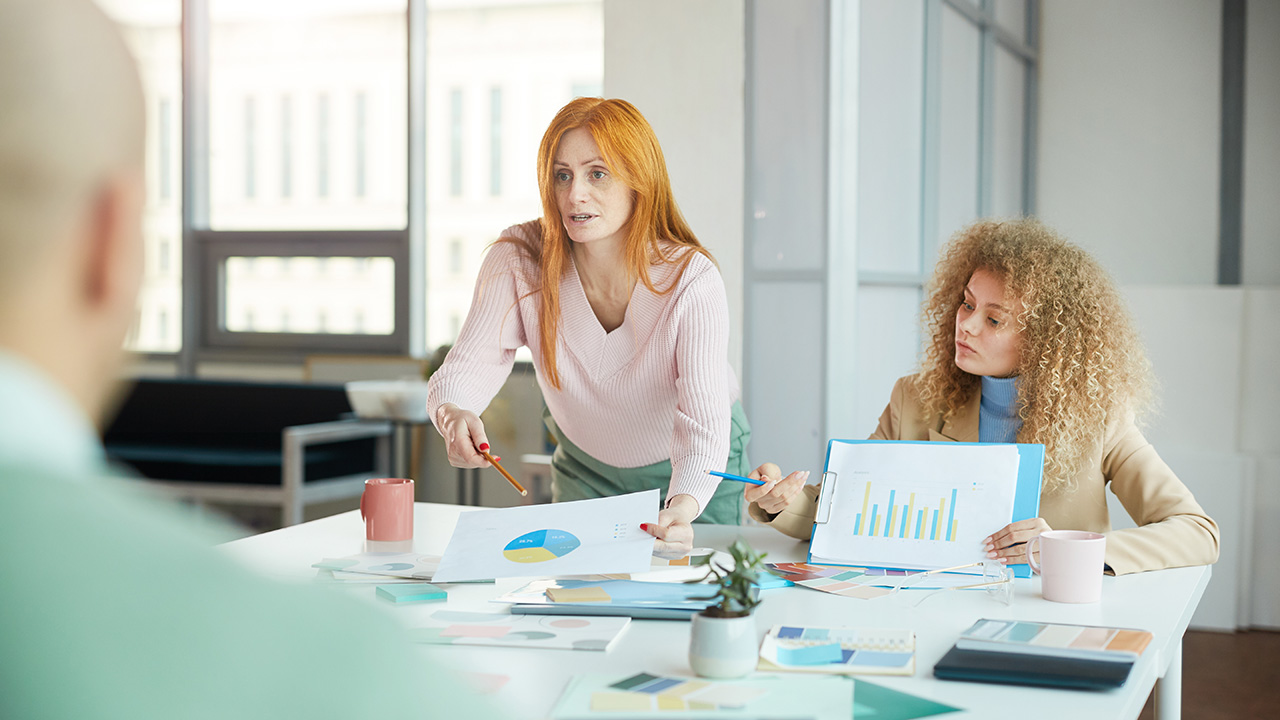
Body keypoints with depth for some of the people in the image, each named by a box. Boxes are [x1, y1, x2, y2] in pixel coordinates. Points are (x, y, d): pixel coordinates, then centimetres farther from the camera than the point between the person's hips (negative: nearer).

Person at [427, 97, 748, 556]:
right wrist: (453, 417, -51)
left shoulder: (692, 281, -32)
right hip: (584, 464, 2)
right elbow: (464, 369, -26)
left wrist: (682, 508, -60)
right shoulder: (518, 259, -24)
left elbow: (703, 433, -38)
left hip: (698, 475, -2)